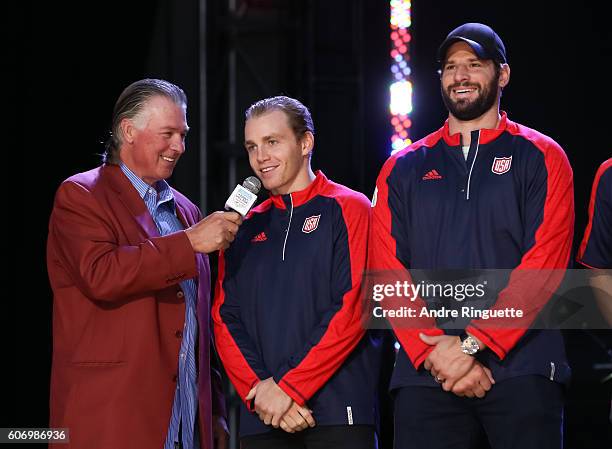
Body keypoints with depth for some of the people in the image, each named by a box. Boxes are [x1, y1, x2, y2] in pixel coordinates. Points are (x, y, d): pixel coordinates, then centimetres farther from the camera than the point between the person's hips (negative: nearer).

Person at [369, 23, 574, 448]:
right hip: (425, 376, 2)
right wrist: (435, 351, -11)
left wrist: (473, 345, -14)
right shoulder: (402, 170, 15)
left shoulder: (541, 158, 7)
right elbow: (389, 272, 5)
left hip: (520, 368, -2)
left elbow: (544, 266, -5)